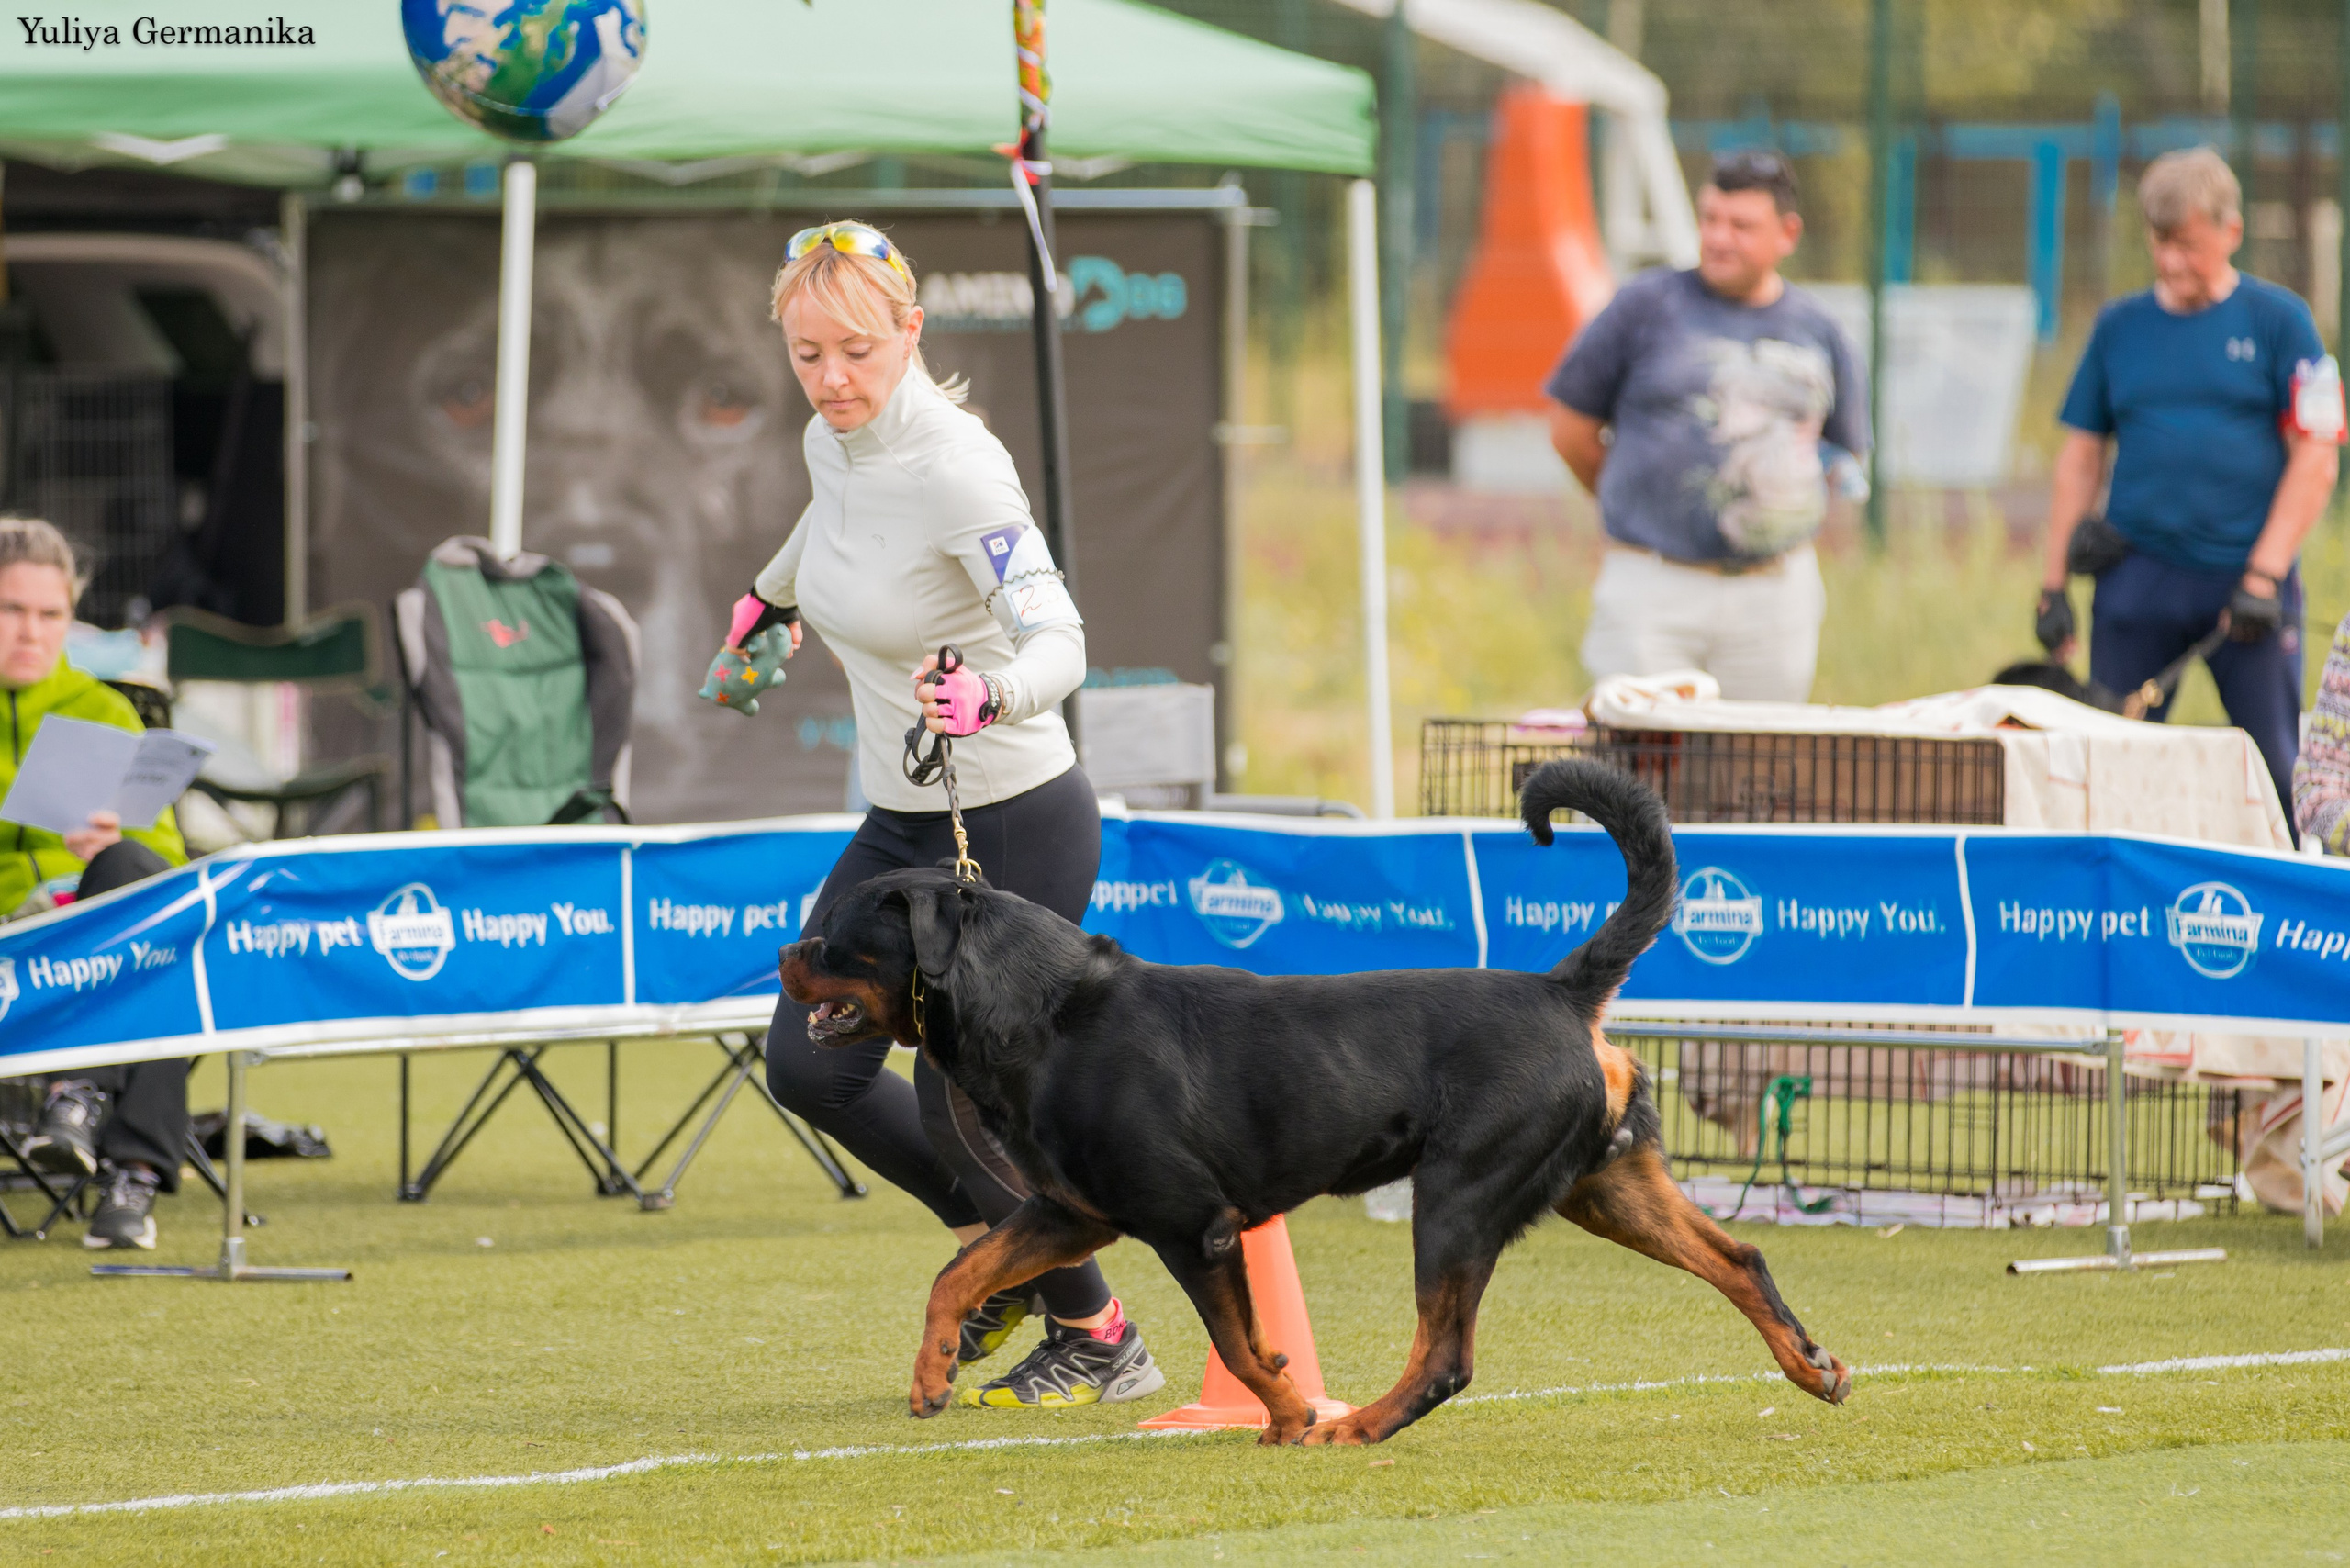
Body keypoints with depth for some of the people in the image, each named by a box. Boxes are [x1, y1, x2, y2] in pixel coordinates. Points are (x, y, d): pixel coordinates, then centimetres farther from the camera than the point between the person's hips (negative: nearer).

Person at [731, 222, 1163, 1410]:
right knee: (811, 1066, 7)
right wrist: (773, 596, 43)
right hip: (901, 827, 8)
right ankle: (998, 1243, 29)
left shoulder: (954, 470, -24)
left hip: (1016, 831, -8)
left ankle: (1099, 1341, 17)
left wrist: (992, 697, -54)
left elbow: (1059, 641, -33)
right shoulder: (832, 440, -1)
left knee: (958, 1107, -3)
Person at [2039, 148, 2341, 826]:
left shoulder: (2279, 321, 1)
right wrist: (2054, 583, 7)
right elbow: (2081, 457, 13)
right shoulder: (2120, 326, 10)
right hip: (2137, 579, 3)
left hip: (2248, 575, -3)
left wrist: (2264, 578, -9)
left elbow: (2314, 460, -2)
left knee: (2275, 768, -3)